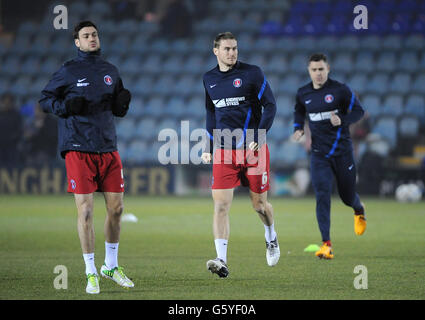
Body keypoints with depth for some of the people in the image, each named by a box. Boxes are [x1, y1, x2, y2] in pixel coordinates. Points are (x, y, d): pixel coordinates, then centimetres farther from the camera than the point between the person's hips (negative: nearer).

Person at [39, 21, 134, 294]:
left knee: (116, 208, 5)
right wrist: (64, 106, -15)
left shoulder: (110, 71, 13)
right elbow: (45, 99, 4)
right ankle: (91, 273, 3)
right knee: (85, 210, -6)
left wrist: (123, 102, -2)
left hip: (108, 148, 5)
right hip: (79, 149, -5)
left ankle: (111, 266, 22)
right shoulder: (68, 72, -1)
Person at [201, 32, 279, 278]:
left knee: (260, 204, 7)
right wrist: (208, 147, 17)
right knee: (221, 205, -11)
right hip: (224, 152, 3)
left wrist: (258, 138, -14)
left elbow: (270, 106, -4)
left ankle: (271, 237, 39)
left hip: (253, 150, -3)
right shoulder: (209, 79, 10)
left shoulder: (252, 73, -4)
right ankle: (222, 261, -15)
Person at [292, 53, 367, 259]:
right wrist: (298, 129, 5)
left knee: (347, 196, 9)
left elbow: (358, 111, -2)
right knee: (322, 196, -13)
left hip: (342, 151, -2)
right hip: (319, 154, 2)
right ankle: (326, 245, -15)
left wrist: (342, 120, -20)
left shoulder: (340, 90, -8)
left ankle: (359, 212, 49)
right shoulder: (303, 94, 4)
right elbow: (299, 112, 25)